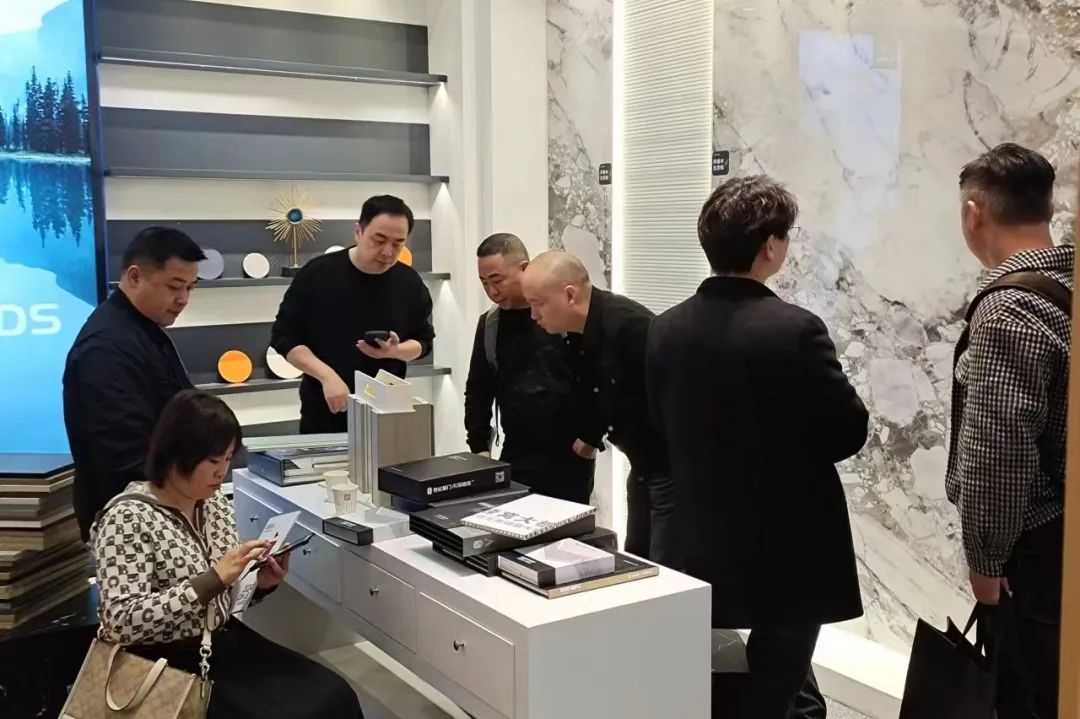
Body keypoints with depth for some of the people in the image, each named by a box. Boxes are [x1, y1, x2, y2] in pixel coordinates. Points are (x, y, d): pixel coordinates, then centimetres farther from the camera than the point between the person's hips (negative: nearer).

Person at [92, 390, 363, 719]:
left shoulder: (216, 504, 5)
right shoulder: (127, 519, -17)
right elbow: (122, 622, -25)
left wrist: (261, 584, -8)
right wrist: (214, 578, -29)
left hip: (226, 644, 7)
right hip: (168, 666, -7)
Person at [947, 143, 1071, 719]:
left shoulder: (1008, 312, -21)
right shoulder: (1066, 289, 4)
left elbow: (996, 460, -22)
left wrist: (985, 560, -11)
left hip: (1044, 550, -8)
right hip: (1061, 536, 8)